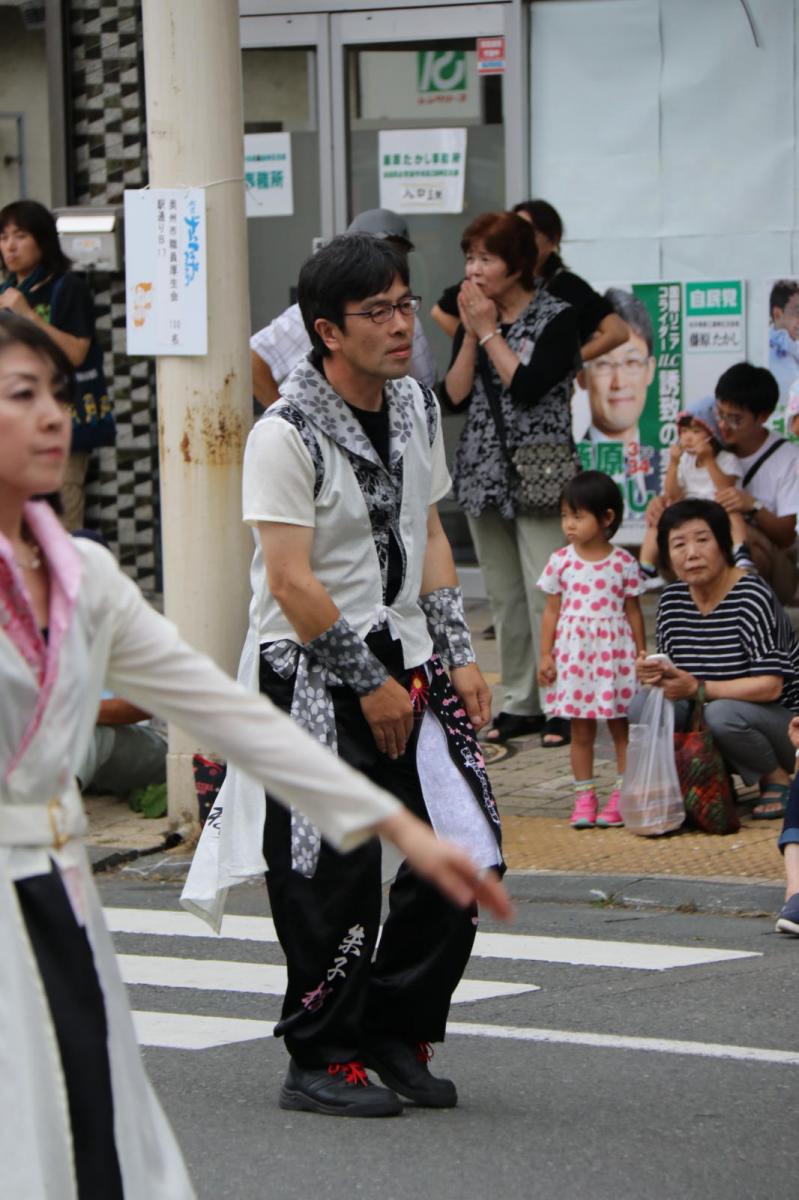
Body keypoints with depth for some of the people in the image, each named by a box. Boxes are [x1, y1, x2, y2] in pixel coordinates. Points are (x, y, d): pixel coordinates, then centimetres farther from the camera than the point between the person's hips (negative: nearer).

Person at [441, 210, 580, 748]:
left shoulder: (557, 319, -5)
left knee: (546, 593, -10)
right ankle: (520, 703, 14)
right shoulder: (473, 320, 12)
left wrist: (489, 331, -10)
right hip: (485, 474, 6)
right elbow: (454, 396, 4)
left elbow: (525, 386, -18)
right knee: (504, 597, 8)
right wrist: (471, 334, -4)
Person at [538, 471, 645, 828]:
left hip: (615, 651, -2)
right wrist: (546, 654, 1)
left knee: (621, 726, 4)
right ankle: (584, 796, 13)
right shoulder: (561, 561, 1)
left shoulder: (623, 562, -3)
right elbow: (552, 611, 5)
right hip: (574, 652, 2)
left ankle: (621, 796, 10)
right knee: (580, 730, 7)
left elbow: (633, 611, 3)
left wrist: (641, 655, 3)